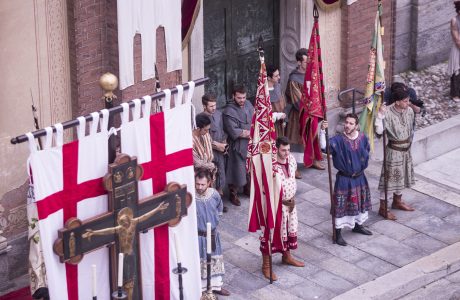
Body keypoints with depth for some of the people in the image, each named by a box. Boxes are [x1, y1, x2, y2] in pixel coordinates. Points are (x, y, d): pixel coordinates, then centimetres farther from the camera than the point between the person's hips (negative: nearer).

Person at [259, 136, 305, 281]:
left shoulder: (291, 159, -4)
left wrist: (293, 198, 8)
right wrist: (283, 201, -19)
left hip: (290, 202, 7)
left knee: (289, 229, 23)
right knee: (271, 233, 4)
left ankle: (287, 256, 44)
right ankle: (266, 265, 16)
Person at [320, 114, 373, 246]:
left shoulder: (362, 137, -7)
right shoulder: (339, 140, -20)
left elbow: (367, 151, 13)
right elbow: (324, 146, -38)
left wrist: (362, 163, 8)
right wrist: (322, 130, -49)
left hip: (359, 177, 5)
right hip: (344, 178, -5)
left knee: (360, 201, 21)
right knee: (341, 205, 1)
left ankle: (357, 225, 44)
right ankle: (338, 233, 14)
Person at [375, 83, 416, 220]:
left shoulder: (409, 111, -4)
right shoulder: (388, 112, -23)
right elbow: (379, 130, -31)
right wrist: (380, 114, -40)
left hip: (406, 150, 7)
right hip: (393, 150, -7)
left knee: (401, 175, 21)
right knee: (389, 177, 1)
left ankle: (397, 201, 40)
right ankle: (383, 208, 11)